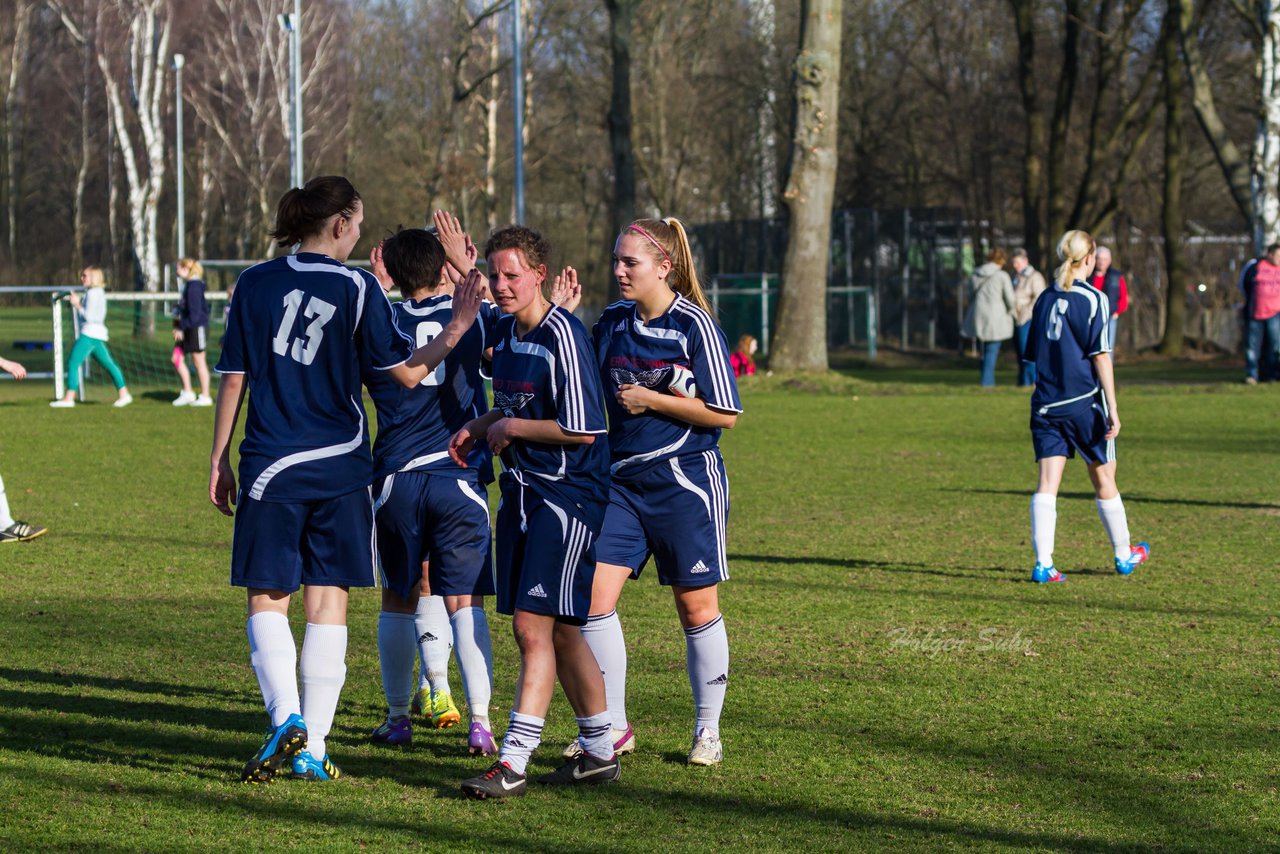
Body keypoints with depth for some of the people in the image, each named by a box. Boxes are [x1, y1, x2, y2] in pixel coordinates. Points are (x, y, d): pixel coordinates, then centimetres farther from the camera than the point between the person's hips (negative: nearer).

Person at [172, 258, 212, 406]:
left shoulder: (194, 285, -16)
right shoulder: (188, 284, 14)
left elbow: (194, 311, -20)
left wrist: (181, 328, -17)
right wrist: (178, 326, 12)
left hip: (197, 327, -10)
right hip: (187, 329, 10)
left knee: (199, 361, -2)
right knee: (177, 358, 7)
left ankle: (205, 396, 5)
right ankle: (187, 393, 11)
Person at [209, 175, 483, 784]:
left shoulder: (256, 284, 1)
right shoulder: (358, 289, -4)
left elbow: (233, 378, 3)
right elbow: (407, 373, -2)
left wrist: (219, 458, 10)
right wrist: (457, 326, 7)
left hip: (271, 466, 0)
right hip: (340, 466, 0)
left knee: (268, 600, 6)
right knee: (328, 602, 6)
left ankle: (286, 718, -16)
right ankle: (312, 750, 7)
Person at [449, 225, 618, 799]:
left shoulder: (562, 335, -17)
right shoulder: (506, 330, 10)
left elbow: (582, 430, -20)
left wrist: (511, 429, -11)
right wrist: (478, 427, 9)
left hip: (568, 493, -9)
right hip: (521, 491, 9)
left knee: (534, 626, -12)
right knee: (559, 632, 13)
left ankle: (513, 763, -12)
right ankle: (599, 752, 23)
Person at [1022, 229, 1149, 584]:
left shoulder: (1045, 299, 10)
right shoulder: (1094, 299, -8)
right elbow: (1101, 356, -12)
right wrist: (1112, 408, -12)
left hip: (1045, 404, 4)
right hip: (1084, 404, -4)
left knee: (1046, 484, -1)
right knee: (1104, 480, 11)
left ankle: (1043, 564, -11)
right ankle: (1124, 555, 25)